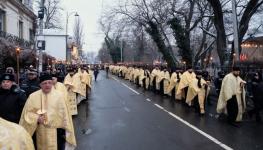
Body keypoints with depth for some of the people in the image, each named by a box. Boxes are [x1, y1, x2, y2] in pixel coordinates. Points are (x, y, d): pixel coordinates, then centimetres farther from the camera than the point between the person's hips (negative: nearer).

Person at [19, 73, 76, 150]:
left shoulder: (59, 95, -5)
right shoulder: (33, 96, -1)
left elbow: (64, 114, -1)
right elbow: (27, 113, 3)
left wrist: (65, 131, 1)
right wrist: (37, 118, -16)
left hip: (56, 132, -1)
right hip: (40, 133, 2)